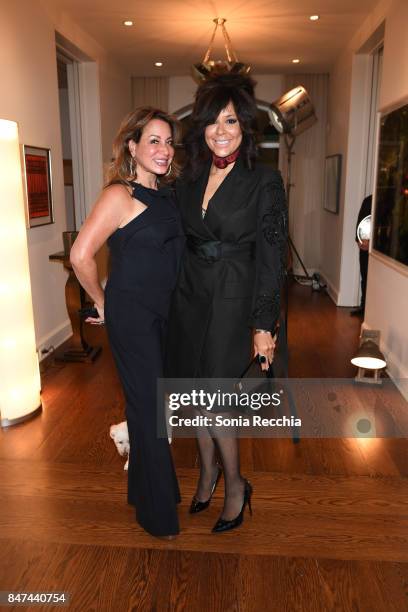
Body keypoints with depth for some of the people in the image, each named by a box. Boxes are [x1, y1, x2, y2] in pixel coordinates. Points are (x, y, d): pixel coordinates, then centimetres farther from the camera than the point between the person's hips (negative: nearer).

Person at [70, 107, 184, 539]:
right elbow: (80, 256, -19)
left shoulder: (165, 195, 11)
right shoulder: (120, 195, -13)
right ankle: (158, 515, 22)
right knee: (149, 409, 2)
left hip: (163, 313, 8)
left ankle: (146, 487, 40)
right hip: (131, 315, -8)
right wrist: (103, 303, -8)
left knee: (155, 403, 18)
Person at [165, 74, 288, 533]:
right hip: (188, 297, 5)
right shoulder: (189, 178, 7)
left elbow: (270, 258, -10)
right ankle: (208, 469, 37)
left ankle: (235, 484, 25)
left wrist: (263, 325, -11)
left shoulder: (264, 181, -9)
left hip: (231, 301, -5)